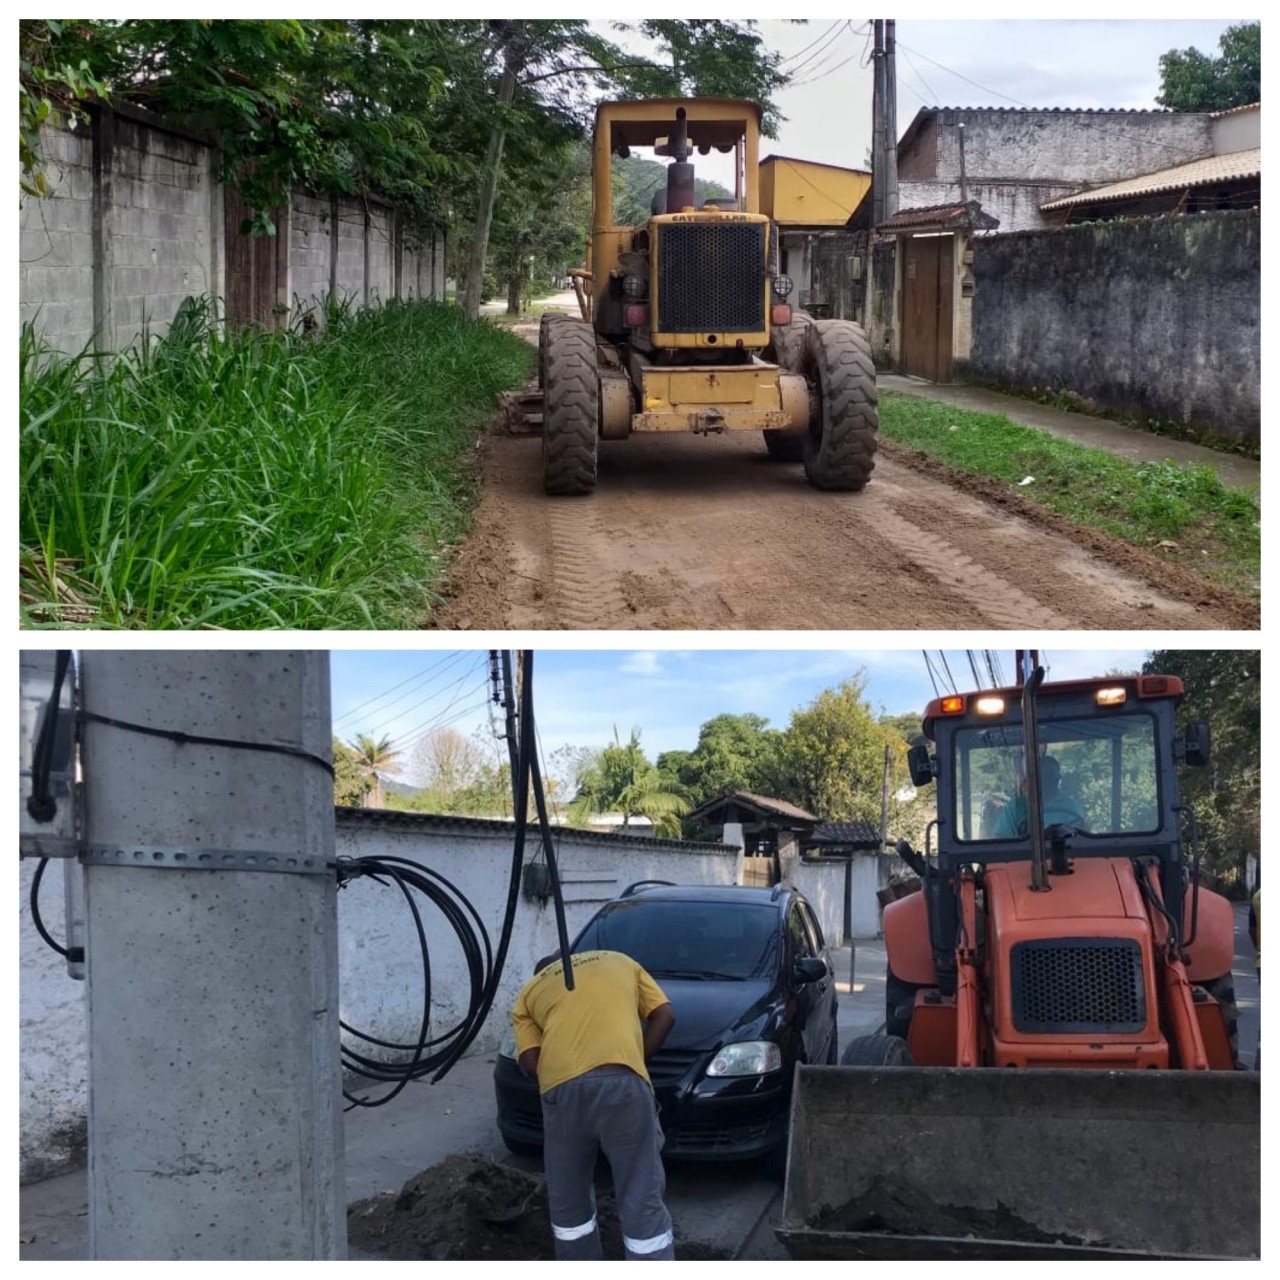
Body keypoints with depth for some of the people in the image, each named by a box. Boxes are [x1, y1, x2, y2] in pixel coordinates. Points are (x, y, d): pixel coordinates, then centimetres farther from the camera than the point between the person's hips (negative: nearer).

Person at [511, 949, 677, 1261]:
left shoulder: (529, 992, 28)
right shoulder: (620, 961, 33)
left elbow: (530, 1059, 12)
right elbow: (665, 1015, 21)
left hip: (563, 1088, 1)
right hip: (623, 1081, 0)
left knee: (568, 1200, 21)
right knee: (643, 1200, 6)